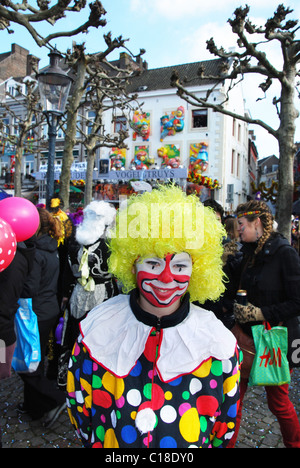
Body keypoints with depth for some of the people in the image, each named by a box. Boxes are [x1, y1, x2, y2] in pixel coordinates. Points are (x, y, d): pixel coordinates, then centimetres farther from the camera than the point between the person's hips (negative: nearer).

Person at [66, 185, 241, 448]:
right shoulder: (97, 330, -19)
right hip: (110, 446, 1)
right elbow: (79, 401, -5)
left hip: (189, 445, 0)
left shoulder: (218, 342, -20)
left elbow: (225, 427, -7)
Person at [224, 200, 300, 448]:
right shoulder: (249, 253, 4)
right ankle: (228, 442, 32)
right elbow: (229, 291, 8)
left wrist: (260, 313, -21)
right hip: (248, 334, 6)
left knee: (278, 402, 13)